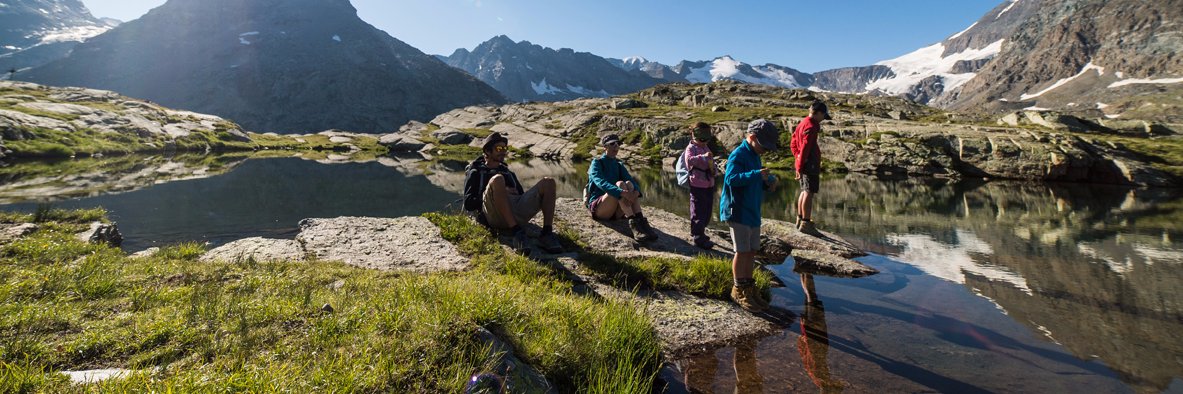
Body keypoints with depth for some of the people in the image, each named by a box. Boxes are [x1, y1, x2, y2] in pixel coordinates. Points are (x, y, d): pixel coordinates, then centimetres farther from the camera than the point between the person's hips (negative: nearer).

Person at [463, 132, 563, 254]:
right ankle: (518, 233, -41)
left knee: (548, 182, -13)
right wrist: (495, 193, -3)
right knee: (497, 179, -34)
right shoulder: (475, 173, 23)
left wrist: (515, 194, 7)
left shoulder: (509, 173, 38)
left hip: (518, 214, 5)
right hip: (493, 215, -4)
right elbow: (468, 203, 8)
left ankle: (546, 234, -28)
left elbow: (523, 196, 31)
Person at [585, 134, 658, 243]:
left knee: (629, 184, -20)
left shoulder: (619, 165, 16)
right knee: (620, 184, -28)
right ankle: (633, 223, -44)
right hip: (598, 208, -5)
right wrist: (622, 193, -38)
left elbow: (632, 180, -2)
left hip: (615, 211, 5)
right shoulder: (597, 163, -1)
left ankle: (641, 220, -36)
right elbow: (600, 182, -22)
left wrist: (636, 192, -27)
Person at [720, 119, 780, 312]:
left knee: (752, 251, 13)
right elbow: (731, 179, -28)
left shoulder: (754, 156, 16)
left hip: (753, 212, 9)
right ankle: (739, 290, 10)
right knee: (742, 251, -4)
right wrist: (756, 175, -36)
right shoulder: (738, 155, -13)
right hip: (738, 211, -9)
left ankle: (749, 287, 26)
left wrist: (767, 181, 5)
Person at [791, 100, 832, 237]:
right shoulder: (811, 126, -15)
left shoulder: (802, 123, 16)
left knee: (805, 191, 17)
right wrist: (800, 166, -18)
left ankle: (800, 219, 25)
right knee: (809, 192, -10)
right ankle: (806, 223, -11)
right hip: (810, 164, -10)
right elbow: (805, 148, -20)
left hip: (803, 163, 10)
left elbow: (793, 144, 20)